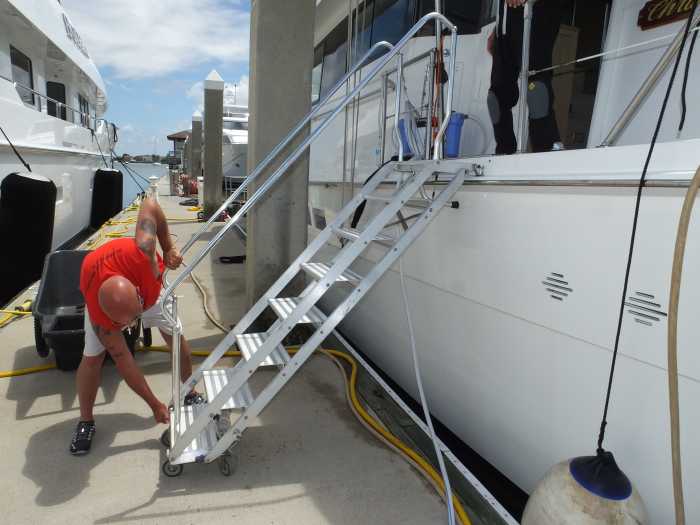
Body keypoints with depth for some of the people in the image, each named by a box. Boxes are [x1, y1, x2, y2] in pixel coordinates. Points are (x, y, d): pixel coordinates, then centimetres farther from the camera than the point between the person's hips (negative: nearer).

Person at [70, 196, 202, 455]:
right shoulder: (99, 315, -40)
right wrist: (155, 405, -23)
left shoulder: (141, 255, -48)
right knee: (92, 356, -10)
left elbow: (149, 204, -35)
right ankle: (85, 422, 12)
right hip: (104, 297, -1)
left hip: (149, 284, 2)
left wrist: (168, 248, -27)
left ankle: (191, 394, 18)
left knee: (176, 336, -2)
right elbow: (123, 361, -28)